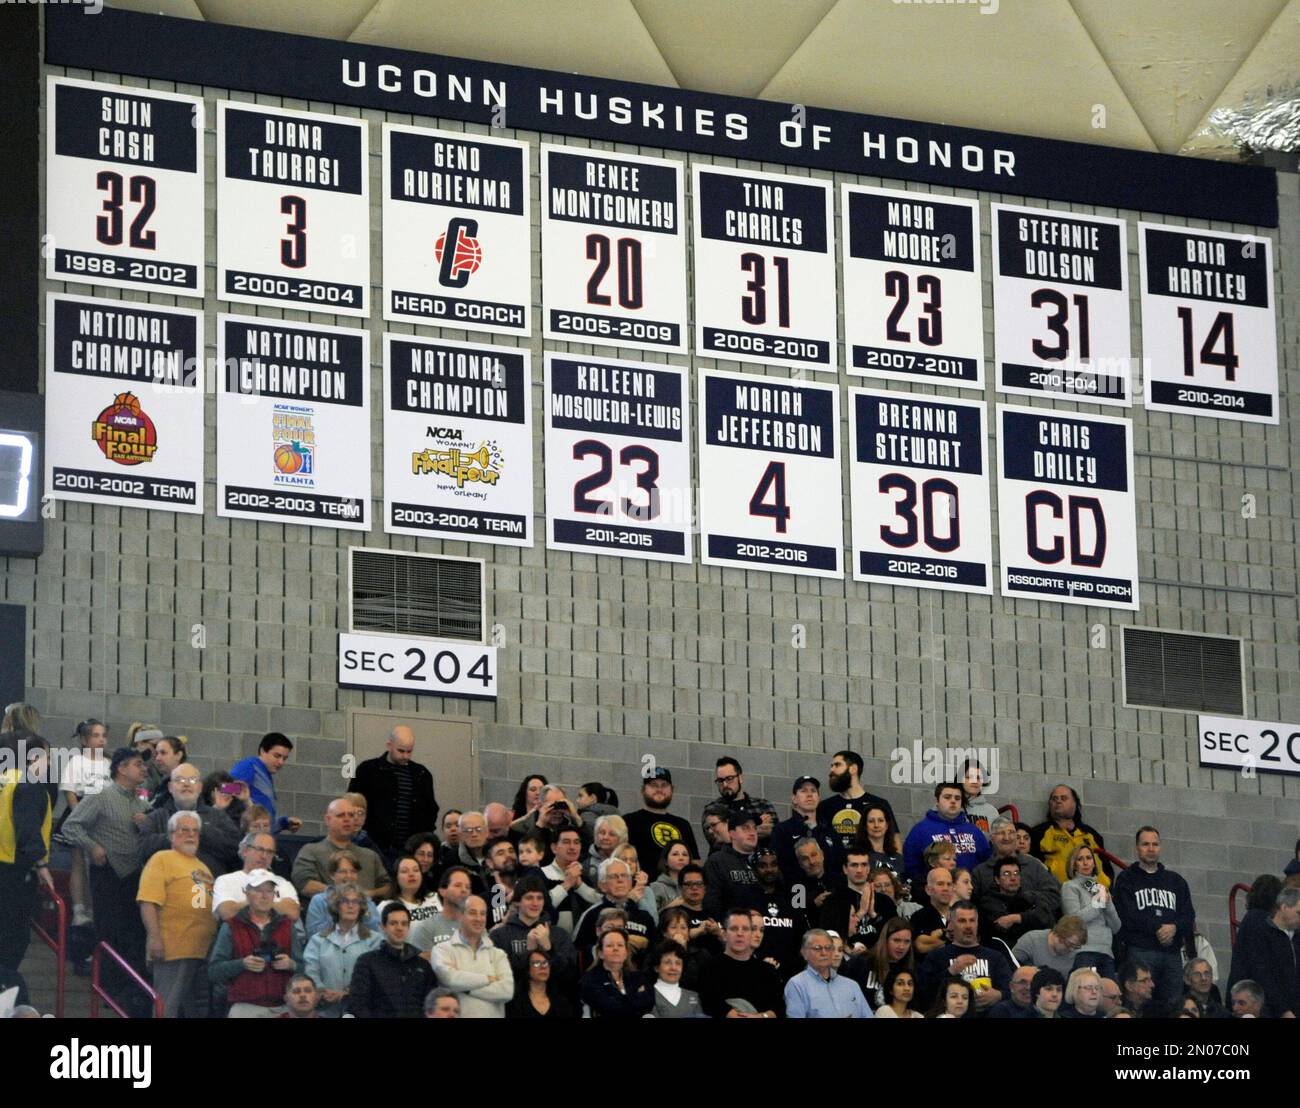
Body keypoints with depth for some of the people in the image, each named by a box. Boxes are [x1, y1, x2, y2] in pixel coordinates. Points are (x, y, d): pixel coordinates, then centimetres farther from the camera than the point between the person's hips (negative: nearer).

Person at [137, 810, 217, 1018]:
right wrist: (154, 937, -22)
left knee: (200, 1009, 12)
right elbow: (148, 902, -13)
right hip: (174, 950, -8)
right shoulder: (161, 860, -2)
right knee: (168, 1008, -8)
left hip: (204, 951, 8)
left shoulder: (201, 866, 22)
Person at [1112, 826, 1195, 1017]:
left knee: (1173, 1005, -2)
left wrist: (1174, 927, -11)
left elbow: (1189, 915, 10)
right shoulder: (1126, 879, 9)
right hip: (1140, 950, -4)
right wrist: (1159, 927, -12)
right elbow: (1128, 915, -5)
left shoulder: (1175, 881, 21)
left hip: (1172, 952, 4)